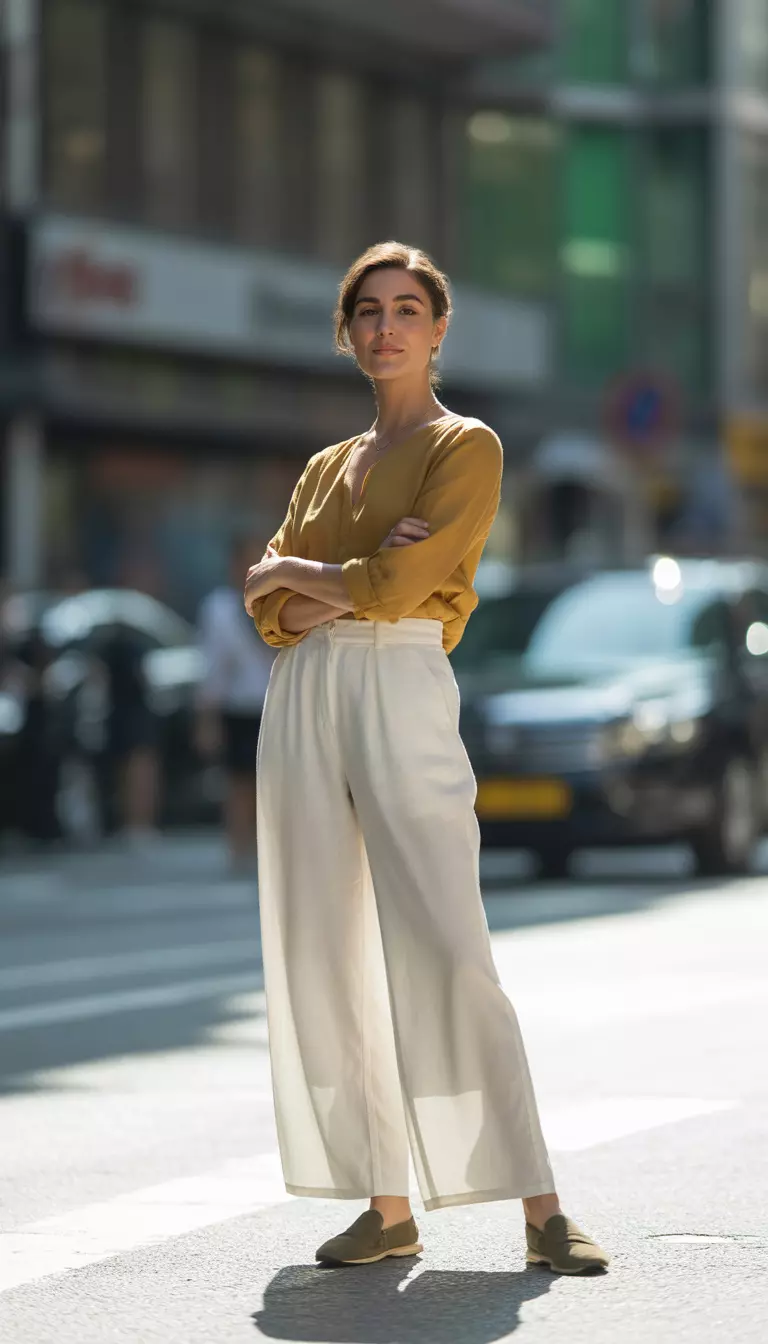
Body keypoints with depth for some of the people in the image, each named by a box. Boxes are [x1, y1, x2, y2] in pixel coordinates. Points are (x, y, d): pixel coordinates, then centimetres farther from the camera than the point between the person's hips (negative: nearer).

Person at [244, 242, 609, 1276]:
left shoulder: (466, 449, 0)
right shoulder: (325, 468, 19)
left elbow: (398, 583, -12)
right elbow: (273, 615, 9)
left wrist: (298, 576, 3)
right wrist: (359, 582, -9)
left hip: (403, 696, -6)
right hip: (303, 705, 6)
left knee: (443, 954, -14)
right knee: (326, 962, 1)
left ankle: (540, 1211, -12)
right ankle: (388, 1210, 6)